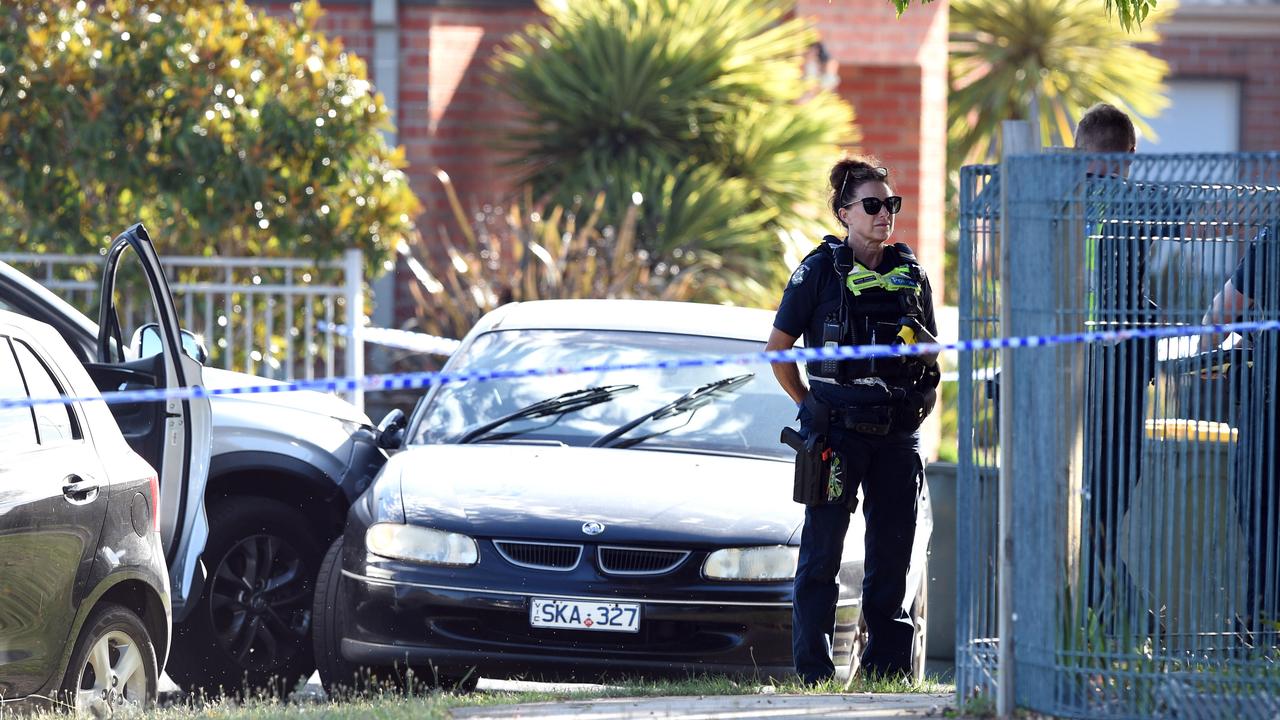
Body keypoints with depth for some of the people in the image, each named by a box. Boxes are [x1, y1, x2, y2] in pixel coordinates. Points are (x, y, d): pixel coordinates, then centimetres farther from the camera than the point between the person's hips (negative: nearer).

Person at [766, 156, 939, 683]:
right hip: (837, 435, -4)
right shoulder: (820, 271, -2)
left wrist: (919, 408, 9)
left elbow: (929, 357, 20)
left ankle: (888, 665, 11)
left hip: (897, 436, 4)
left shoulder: (910, 275, 10)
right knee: (822, 552, -4)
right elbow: (777, 348, 2)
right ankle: (812, 669, -2)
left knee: (893, 553, 5)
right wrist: (813, 406, 2)